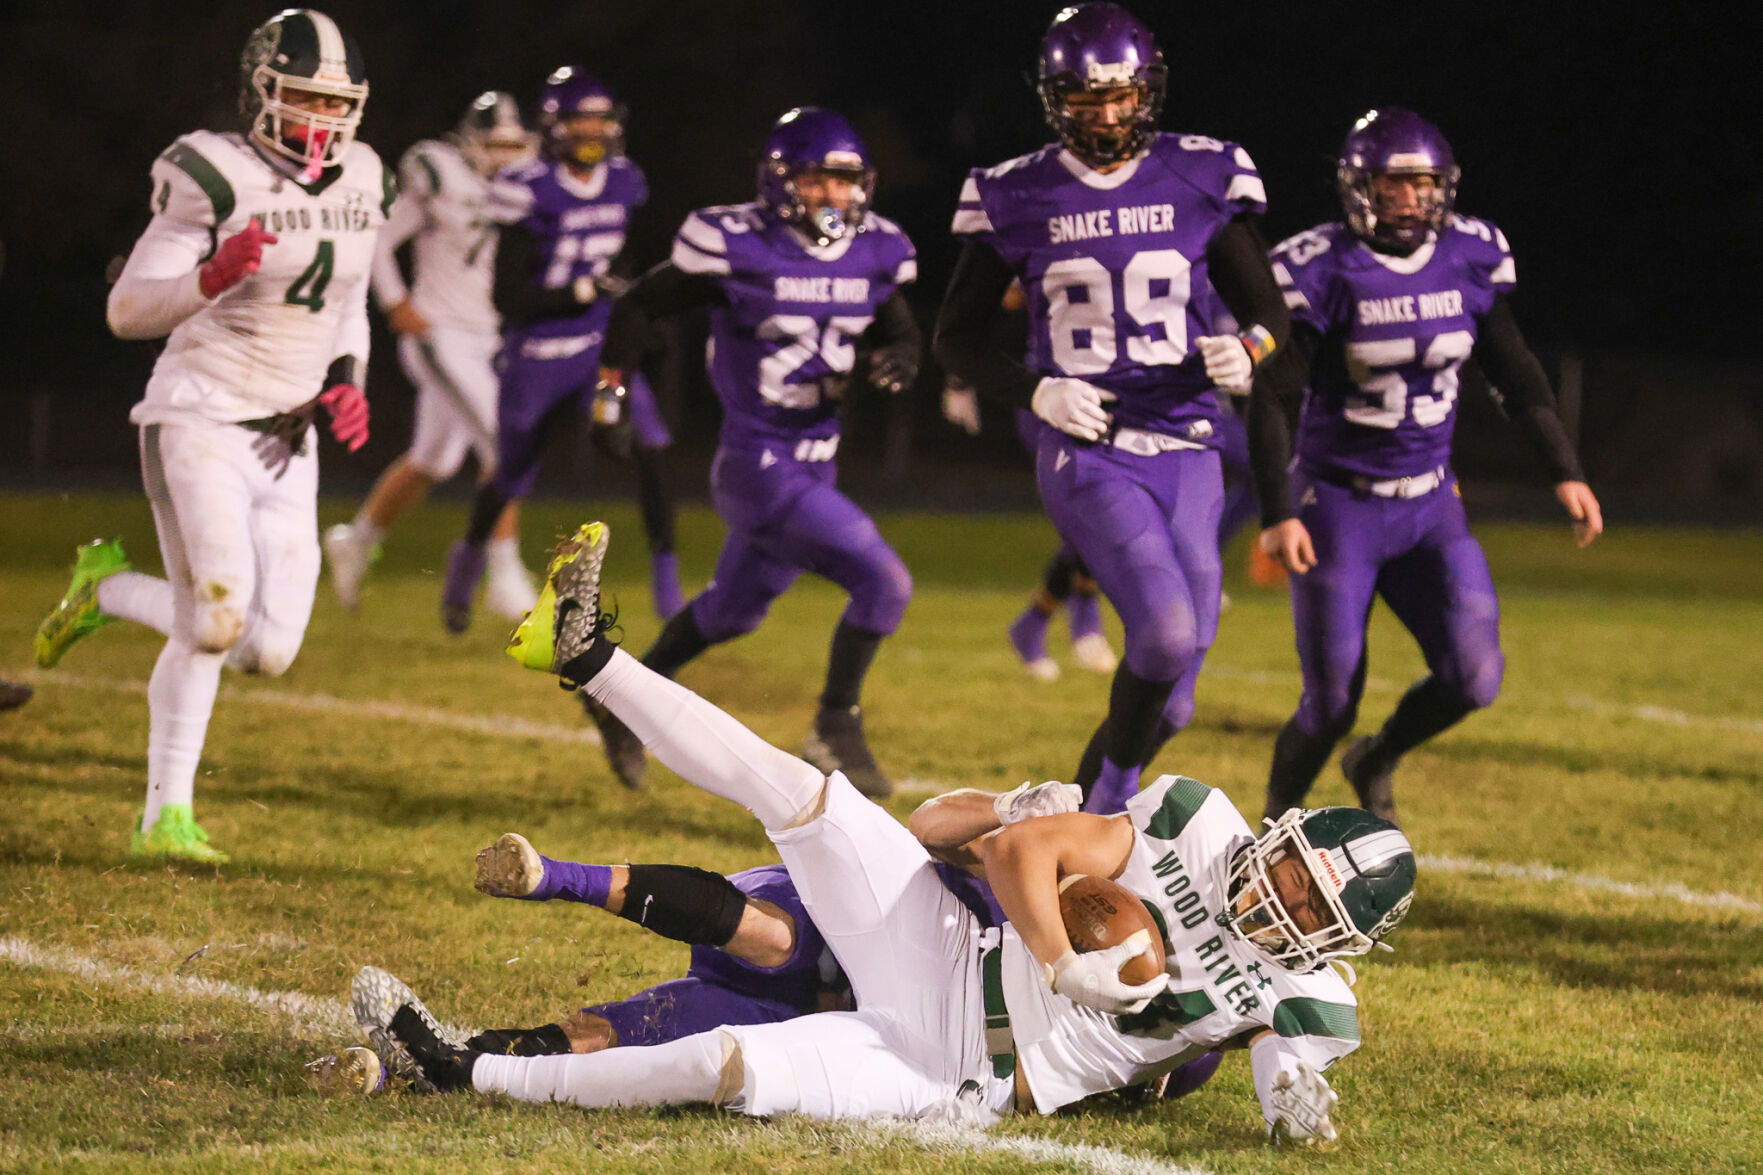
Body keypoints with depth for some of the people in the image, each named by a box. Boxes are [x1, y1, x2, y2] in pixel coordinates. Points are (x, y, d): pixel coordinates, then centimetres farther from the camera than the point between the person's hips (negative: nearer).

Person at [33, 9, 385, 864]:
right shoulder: (217, 181, -13)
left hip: (287, 440, 7)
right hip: (202, 417, -7)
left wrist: (348, 382, 5)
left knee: (268, 650, -2)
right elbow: (128, 311, -13)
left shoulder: (359, 185, 8)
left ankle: (111, 590, 21)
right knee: (217, 619, -22)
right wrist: (214, 277, -32)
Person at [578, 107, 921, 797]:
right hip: (759, 468, -8)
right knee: (882, 584, -15)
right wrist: (610, 388, -7)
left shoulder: (873, 254, 1)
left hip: (815, 466, 8)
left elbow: (900, 332, 13)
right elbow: (639, 306, -4)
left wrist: (896, 362, -10)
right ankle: (837, 733, 1)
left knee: (733, 610, 25)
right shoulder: (739, 249, -16)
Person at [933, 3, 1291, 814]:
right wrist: (1035, 392, -9)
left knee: (1169, 699, 3)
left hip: (1186, 450, 3)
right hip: (1089, 455, -3)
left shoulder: (1200, 182, 3)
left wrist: (1247, 349, -14)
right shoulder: (1019, 199, 0)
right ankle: (1116, 780, 3)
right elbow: (957, 336, 9)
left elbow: (1267, 309, 10)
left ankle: (1099, 803, 31)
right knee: (1167, 631, -24)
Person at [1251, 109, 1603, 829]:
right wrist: (1278, 514, -21)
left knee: (1473, 678, -10)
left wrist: (1565, 471, 9)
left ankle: (1376, 763, 21)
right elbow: (1272, 400, -14)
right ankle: (1278, 820, 23)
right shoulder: (1324, 271, -15)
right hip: (1338, 508, -4)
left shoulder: (1469, 261, -1)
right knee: (1332, 702, -5)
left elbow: (1515, 372, 12)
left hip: (1430, 506, 4)